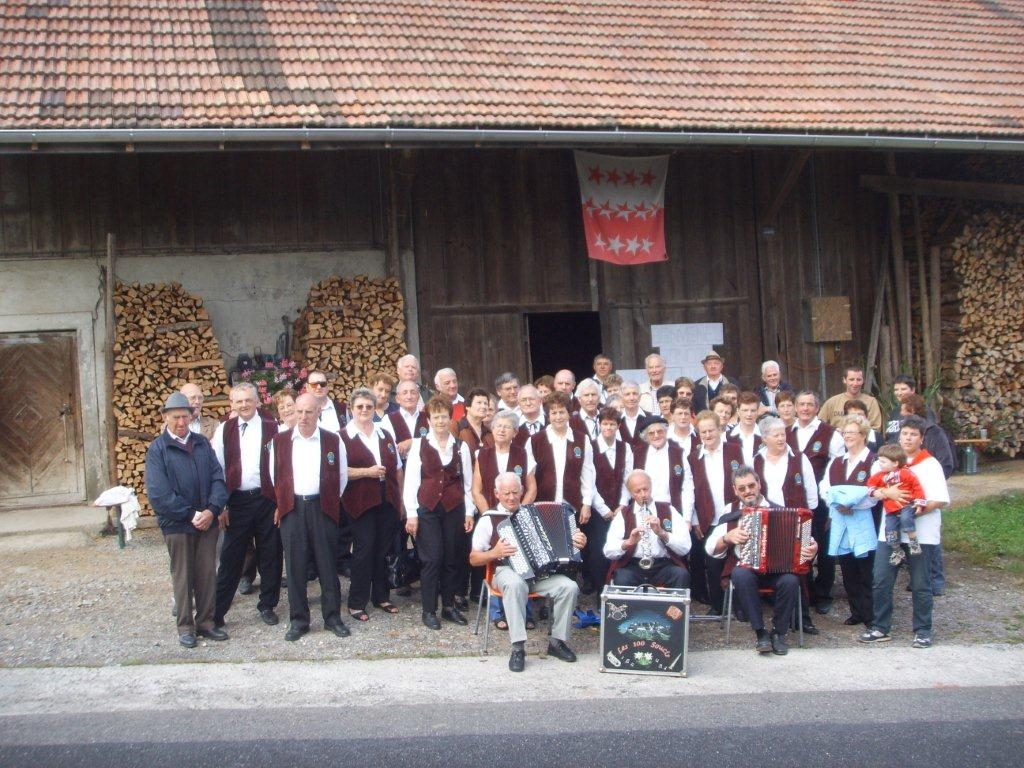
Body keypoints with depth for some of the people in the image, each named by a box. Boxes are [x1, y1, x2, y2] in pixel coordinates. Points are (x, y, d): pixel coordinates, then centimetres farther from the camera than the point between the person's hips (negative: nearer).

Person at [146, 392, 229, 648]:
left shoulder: (202, 443, 6)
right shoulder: (157, 449, -6)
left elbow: (218, 478, 2)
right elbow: (158, 492, -13)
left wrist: (212, 510, -13)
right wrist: (190, 514, -15)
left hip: (207, 520, 4)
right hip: (177, 524, -3)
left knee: (208, 573, 9)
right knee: (183, 576, 7)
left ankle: (206, 621, 22)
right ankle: (185, 626, 19)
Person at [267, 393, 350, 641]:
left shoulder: (333, 441, 1)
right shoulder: (280, 441, 4)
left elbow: (341, 476, 8)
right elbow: (275, 476, 12)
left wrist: (330, 502, 9)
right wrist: (281, 504, 12)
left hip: (323, 507, -1)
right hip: (292, 508, 1)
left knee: (327, 564, 4)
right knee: (295, 565, 3)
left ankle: (332, 616, 14)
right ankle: (298, 620, 12)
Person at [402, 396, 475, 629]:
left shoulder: (461, 447, 6)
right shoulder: (419, 445, -1)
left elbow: (468, 482, 9)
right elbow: (411, 481, -2)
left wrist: (469, 512, 4)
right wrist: (411, 513, -6)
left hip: (454, 509, 2)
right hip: (427, 509, -2)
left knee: (451, 558, 6)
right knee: (432, 559, -4)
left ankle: (449, 606, 18)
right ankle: (429, 610, 6)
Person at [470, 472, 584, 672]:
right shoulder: (489, 519, 7)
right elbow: (473, 559, 8)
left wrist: (576, 543, 0)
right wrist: (495, 553, -11)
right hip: (508, 571, -3)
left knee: (569, 587, -24)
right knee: (515, 584, -39)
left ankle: (557, 641, -7)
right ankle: (518, 647, -35)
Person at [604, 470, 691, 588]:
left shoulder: (669, 510, 9)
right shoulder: (623, 515, 9)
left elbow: (685, 548, -1)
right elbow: (608, 552, -2)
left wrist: (662, 533, -16)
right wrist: (628, 542, -21)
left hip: (663, 565, 1)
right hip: (632, 566, -1)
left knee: (682, 575, -30)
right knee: (621, 579, -33)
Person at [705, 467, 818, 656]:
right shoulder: (731, 512, 7)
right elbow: (711, 549, 4)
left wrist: (811, 549, -17)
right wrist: (728, 537, -14)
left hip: (778, 569, 1)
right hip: (745, 567, 0)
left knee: (791, 580, -30)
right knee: (741, 575, -34)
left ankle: (779, 632, -7)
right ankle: (760, 632, -19)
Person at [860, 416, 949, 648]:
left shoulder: (930, 464, 0)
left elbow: (941, 499, -8)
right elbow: (872, 490, 1)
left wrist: (920, 509, -22)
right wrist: (887, 492, -19)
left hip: (921, 534, -3)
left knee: (920, 585, 4)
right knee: (880, 582, 3)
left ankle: (923, 631, 16)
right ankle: (880, 628, 14)